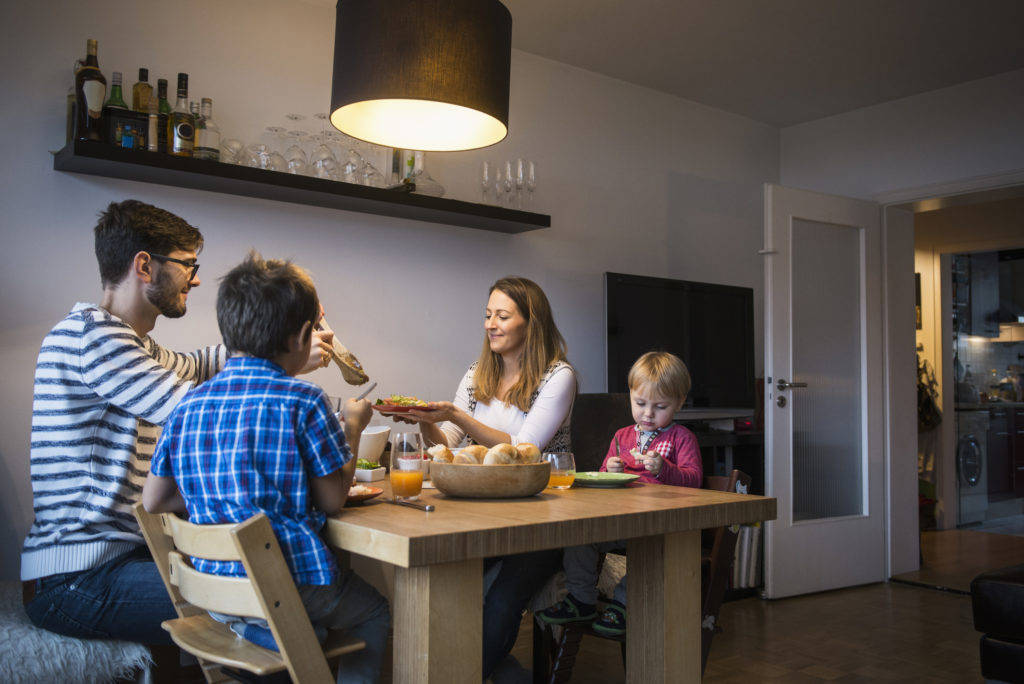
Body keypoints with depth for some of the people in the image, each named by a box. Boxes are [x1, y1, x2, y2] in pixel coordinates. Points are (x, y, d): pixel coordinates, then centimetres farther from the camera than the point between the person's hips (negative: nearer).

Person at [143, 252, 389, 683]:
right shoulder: (304, 400, -14)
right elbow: (332, 501, -8)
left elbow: (153, 501, 6)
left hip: (211, 590, 6)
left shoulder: (188, 405, 1)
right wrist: (352, 427, 5)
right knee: (378, 610, 21)